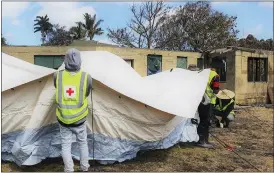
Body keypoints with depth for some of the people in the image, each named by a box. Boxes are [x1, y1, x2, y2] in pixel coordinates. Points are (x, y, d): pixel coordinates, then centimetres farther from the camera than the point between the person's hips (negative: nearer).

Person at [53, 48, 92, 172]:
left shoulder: (57, 76, -14)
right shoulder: (86, 77, -17)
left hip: (63, 119, 0)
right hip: (79, 119, 0)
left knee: (66, 145, 17)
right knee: (83, 143, 23)